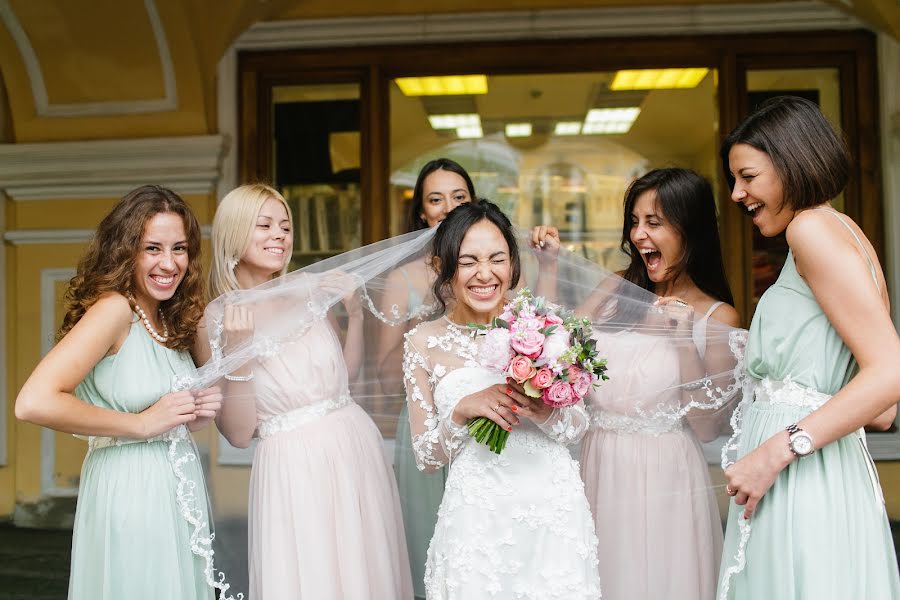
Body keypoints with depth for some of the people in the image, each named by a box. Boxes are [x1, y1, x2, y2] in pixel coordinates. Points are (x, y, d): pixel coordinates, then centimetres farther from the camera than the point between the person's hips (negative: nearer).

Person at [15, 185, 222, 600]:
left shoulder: (169, 322, 9)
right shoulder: (113, 308, -14)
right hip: (128, 491, -8)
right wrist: (141, 423, -19)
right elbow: (34, 402, -26)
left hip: (179, 494, 8)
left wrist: (195, 416, 0)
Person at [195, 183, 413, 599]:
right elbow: (238, 433, -9)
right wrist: (237, 351, -20)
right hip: (292, 468, -3)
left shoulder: (310, 289, 1)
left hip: (357, 447, 4)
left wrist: (355, 314, -1)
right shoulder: (212, 323, -7)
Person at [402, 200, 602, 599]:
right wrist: (461, 411, -18)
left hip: (554, 508, 1)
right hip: (477, 517, -1)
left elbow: (578, 428, 3)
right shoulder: (425, 342, -4)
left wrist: (545, 412, -18)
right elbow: (426, 458, 0)